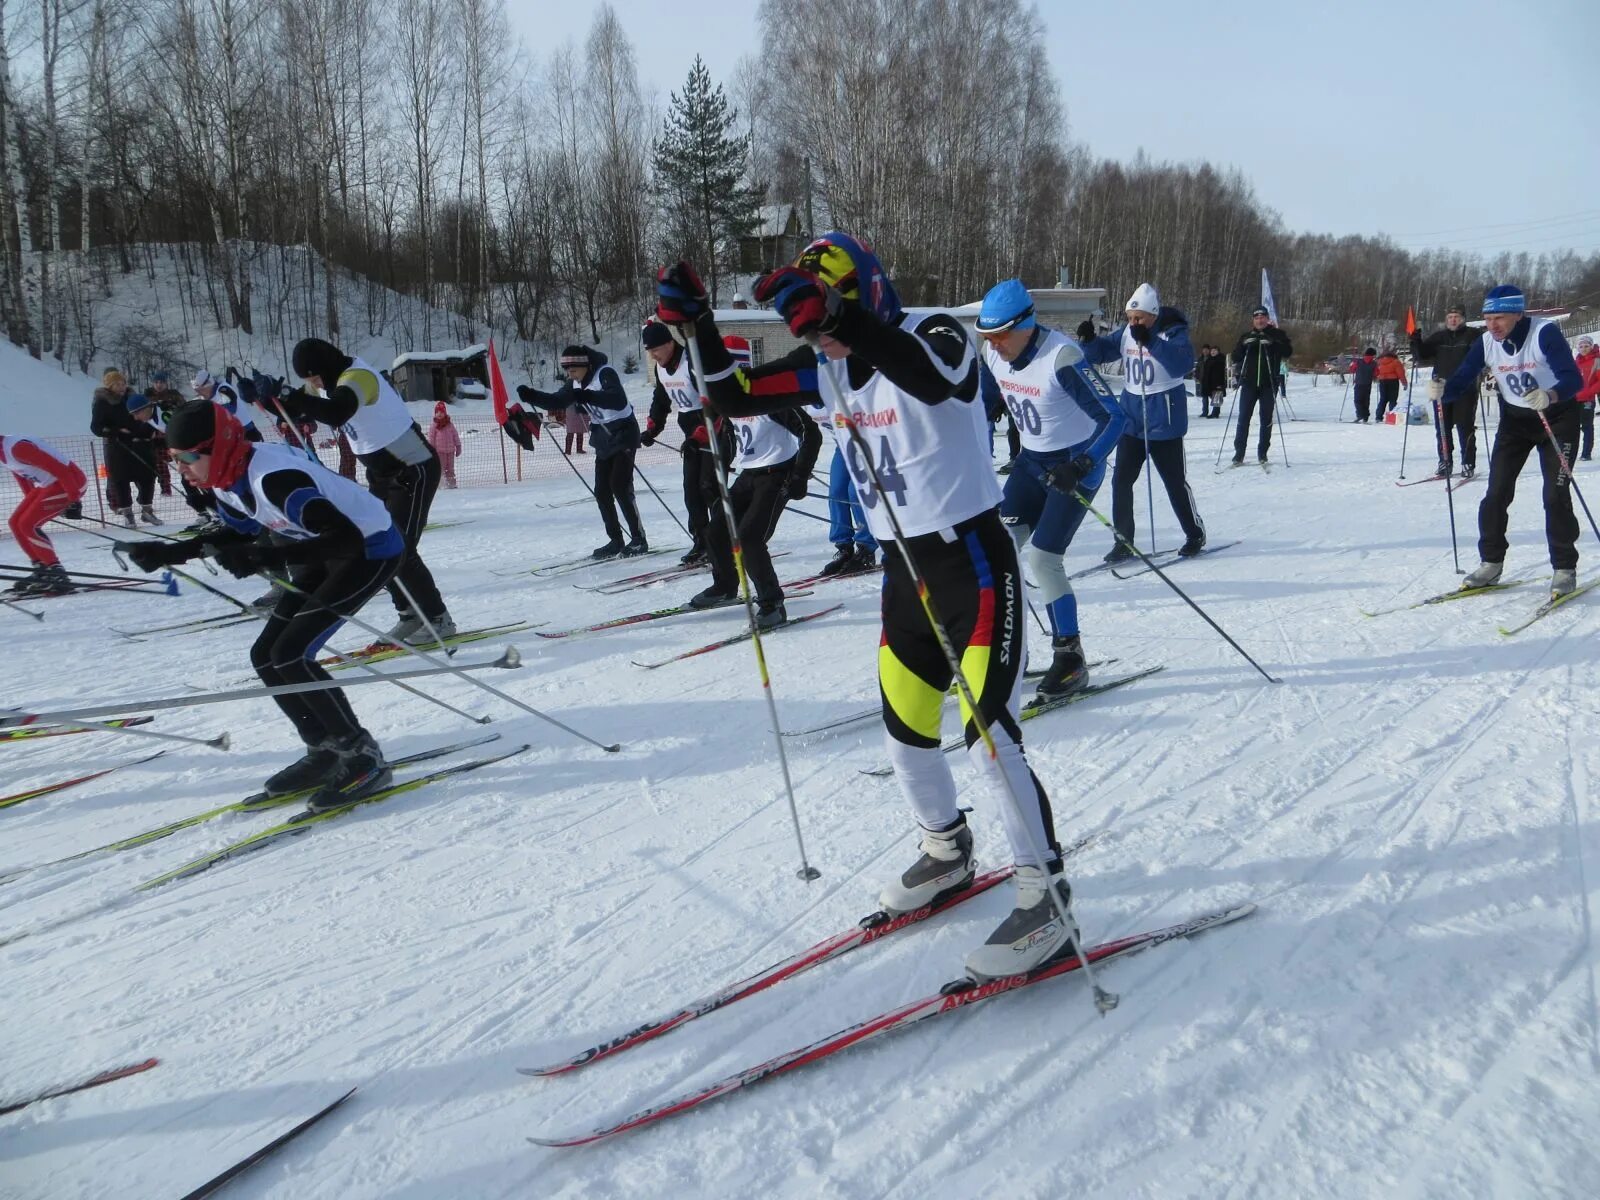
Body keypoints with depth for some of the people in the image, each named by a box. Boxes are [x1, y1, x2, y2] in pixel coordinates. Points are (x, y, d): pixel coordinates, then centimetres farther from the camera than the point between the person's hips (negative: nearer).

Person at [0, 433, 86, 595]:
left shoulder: (16, 448, -24)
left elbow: (59, 469, -25)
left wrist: (74, 499, -21)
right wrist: (31, 504, 23)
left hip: (70, 481, -10)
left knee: (28, 525, -14)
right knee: (16, 523, 8)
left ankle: (57, 574, -9)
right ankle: (42, 571, 14)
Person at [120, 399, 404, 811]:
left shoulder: (275, 477, -31)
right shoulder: (228, 477, -3)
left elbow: (346, 538, -36)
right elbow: (240, 533, 16)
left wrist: (268, 557, -41)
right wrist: (169, 553, 5)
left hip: (371, 548, -10)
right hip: (325, 553, 10)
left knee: (290, 655, -16)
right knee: (266, 657, 5)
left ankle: (363, 757, -6)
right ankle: (326, 751, 16)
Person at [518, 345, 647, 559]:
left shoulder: (605, 373, -20)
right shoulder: (576, 383, 5)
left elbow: (619, 401, -35)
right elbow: (556, 401, 9)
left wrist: (589, 396, -49)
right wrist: (530, 395, -7)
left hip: (624, 433, -8)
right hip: (603, 440, 8)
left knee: (620, 487, -15)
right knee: (602, 492, 5)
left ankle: (639, 539, -9)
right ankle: (616, 540, 13)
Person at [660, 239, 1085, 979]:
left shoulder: (936, 335, -16)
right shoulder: (826, 367, 3)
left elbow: (931, 378, -41)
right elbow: (734, 397, 3)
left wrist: (836, 316, -51)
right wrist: (697, 323, -11)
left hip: (974, 561, -7)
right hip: (904, 566, 7)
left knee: (989, 737, -10)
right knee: (903, 737, 13)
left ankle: (1047, 901, 5)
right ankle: (946, 852, 39)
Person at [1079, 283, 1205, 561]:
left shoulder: (1173, 332, -13)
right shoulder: (1126, 332, 3)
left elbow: (1183, 363, -29)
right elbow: (1100, 352, 10)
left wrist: (1150, 342, -36)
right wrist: (1088, 339, -11)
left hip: (1164, 418, -5)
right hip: (1131, 416, 5)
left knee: (1174, 481, 5)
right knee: (1121, 480, 2)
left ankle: (1195, 534, 24)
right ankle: (1124, 541, 11)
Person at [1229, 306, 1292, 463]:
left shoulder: (1277, 335, 5)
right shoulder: (1246, 336, 10)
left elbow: (1288, 351, -7)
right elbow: (1235, 358, 4)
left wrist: (1272, 343, -20)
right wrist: (1244, 346, -13)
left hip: (1269, 384, -1)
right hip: (1249, 383, 1)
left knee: (1266, 418, 2)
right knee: (1244, 417, -3)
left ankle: (1262, 453, 9)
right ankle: (1239, 452, 0)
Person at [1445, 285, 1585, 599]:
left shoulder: (1544, 333, -25)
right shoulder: (1486, 342, -10)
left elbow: (1573, 378, -32)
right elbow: (1462, 379, -12)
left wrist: (1549, 396, -52)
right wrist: (1443, 390, -35)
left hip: (1557, 417, -4)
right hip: (1514, 419, 4)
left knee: (1556, 495, -8)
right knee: (1497, 493, -2)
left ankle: (1564, 569, 3)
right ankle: (1491, 563, 10)